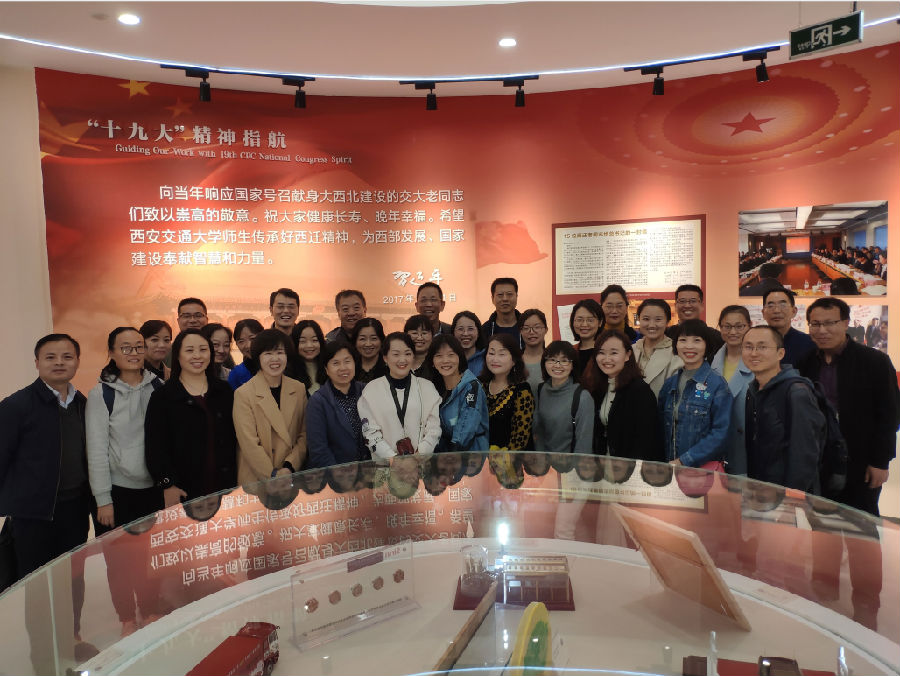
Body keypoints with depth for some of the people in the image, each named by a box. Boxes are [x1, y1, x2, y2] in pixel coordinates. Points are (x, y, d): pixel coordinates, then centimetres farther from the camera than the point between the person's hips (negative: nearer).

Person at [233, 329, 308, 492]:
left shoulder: (299, 389, 5)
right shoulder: (243, 394, -8)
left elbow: (304, 435, 3)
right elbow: (249, 443, -12)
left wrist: (290, 467, -9)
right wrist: (273, 474, -16)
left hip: (293, 476, 3)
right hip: (256, 480, -3)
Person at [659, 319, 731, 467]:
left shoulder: (717, 384, -10)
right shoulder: (670, 382, 5)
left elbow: (720, 433, -15)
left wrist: (684, 461, -19)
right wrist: (669, 463, -1)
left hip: (704, 466, -4)